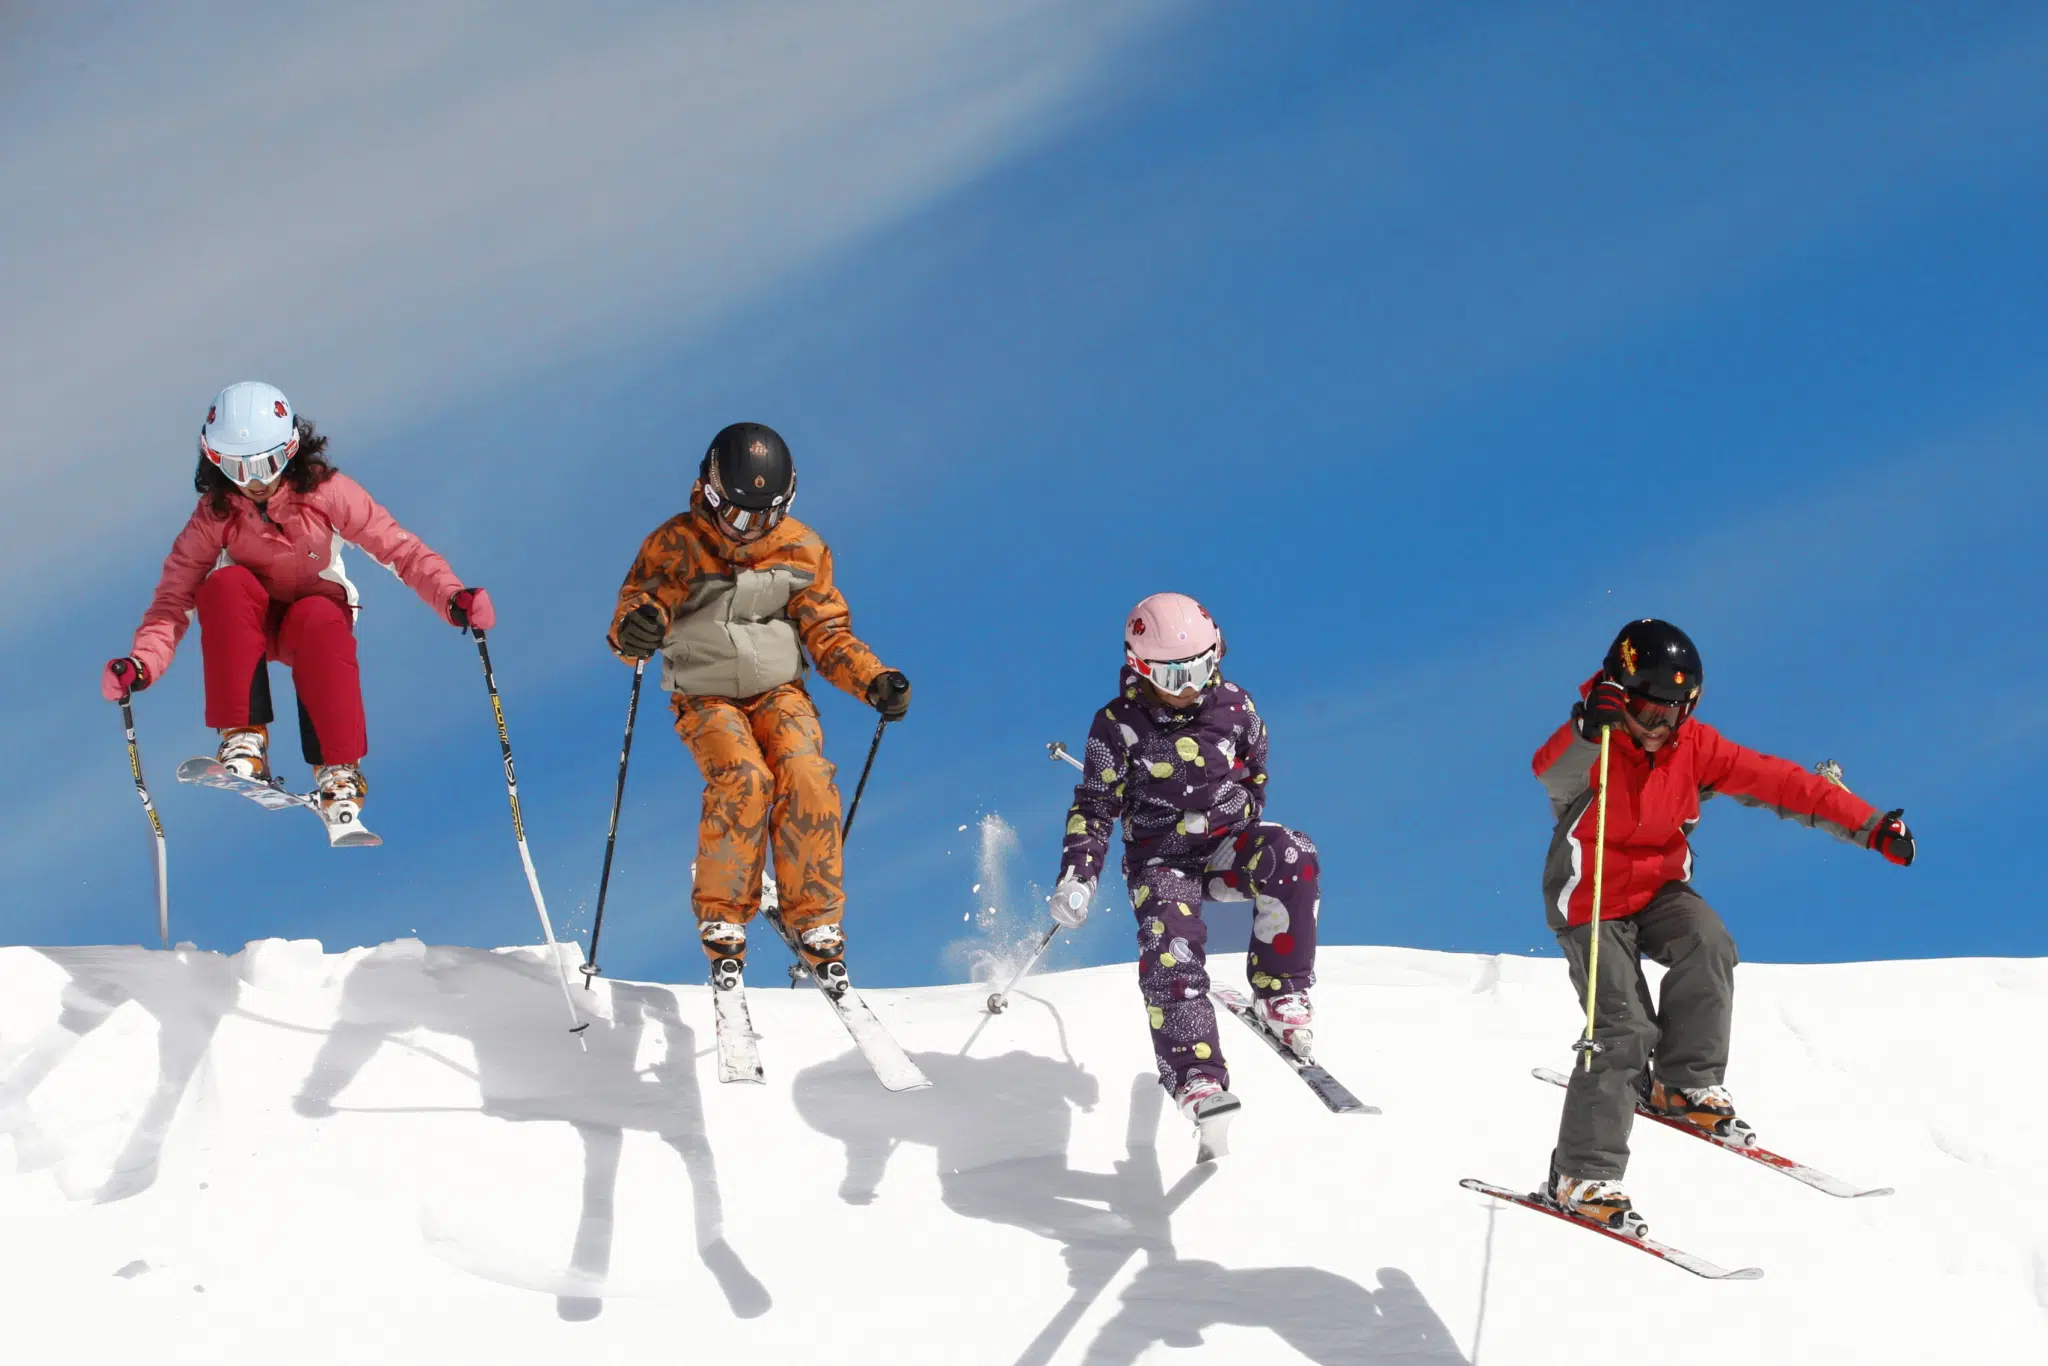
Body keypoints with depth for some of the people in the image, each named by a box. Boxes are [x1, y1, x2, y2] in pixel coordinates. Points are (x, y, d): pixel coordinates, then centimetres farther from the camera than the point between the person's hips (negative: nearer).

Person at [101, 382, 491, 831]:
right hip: (249, 625, 1)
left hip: (318, 613, -1)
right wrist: (143, 663, -32)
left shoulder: (325, 492, -17)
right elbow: (175, 596, -15)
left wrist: (451, 597, -36)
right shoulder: (213, 515, -13)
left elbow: (398, 547, -19)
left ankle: (339, 772, -30)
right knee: (227, 584, -32)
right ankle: (243, 739, -32)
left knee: (320, 620, -37)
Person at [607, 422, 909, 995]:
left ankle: (816, 923, -17)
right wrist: (634, 629, -35)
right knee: (744, 781, -31)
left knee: (808, 780, -26)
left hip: (779, 693, 2)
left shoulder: (801, 551, 1)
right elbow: (633, 617, -8)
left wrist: (875, 681, -12)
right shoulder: (675, 545, -6)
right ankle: (722, 922, -18)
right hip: (707, 698, -2)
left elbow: (828, 632, 5)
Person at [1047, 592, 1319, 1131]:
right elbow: (1094, 809, -6)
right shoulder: (1120, 725, -10)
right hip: (1161, 860, -2)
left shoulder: (1235, 707, -3)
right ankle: (1196, 1076, -32)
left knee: (1292, 856, -31)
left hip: (1228, 843, 2)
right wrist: (1078, 876, -19)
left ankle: (1278, 992, -21)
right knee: (1171, 954, -29)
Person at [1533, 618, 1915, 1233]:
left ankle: (1683, 1085, -11)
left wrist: (1869, 825, -14)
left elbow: (1777, 782, -9)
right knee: (1624, 1030, -16)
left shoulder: (1694, 747, -7)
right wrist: (1588, 729, -62)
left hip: (1658, 890, 4)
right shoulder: (1593, 745, -19)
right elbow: (1551, 773, -41)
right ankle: (1581, 1176, -7)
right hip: (1591, 899, -4)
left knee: (1708, 945, -28)